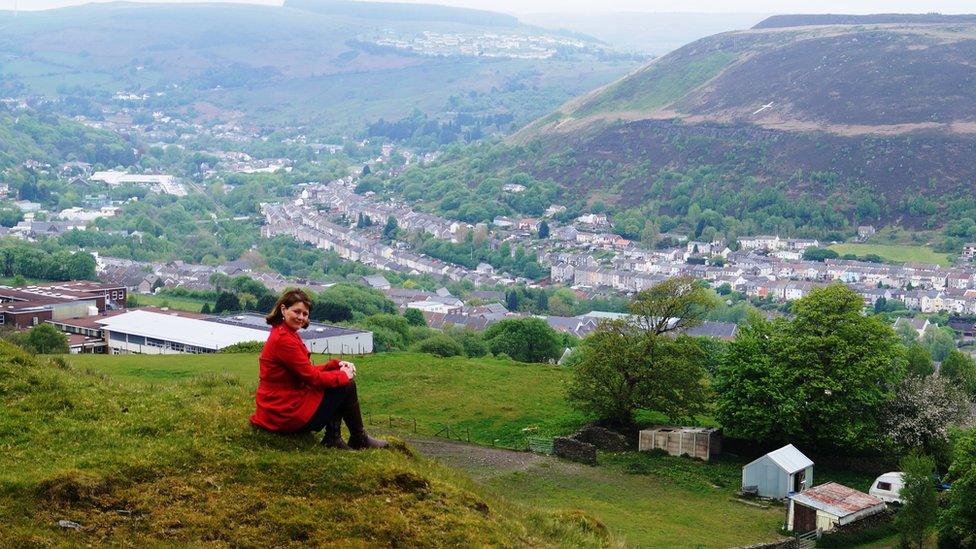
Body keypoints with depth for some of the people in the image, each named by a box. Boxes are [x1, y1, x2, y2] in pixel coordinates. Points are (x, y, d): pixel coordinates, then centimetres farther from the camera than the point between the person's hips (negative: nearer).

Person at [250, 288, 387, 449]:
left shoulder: (288, 334, 12)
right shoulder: (283, 340, -21)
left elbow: (308, 371, 14)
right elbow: (312, 378, -18)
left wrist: (336, 364, 1)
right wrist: (343, 375, -3)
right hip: (287, 414, -10)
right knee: (347, 385, -3)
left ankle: (333, 439, 9)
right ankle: (359, 440, 15)